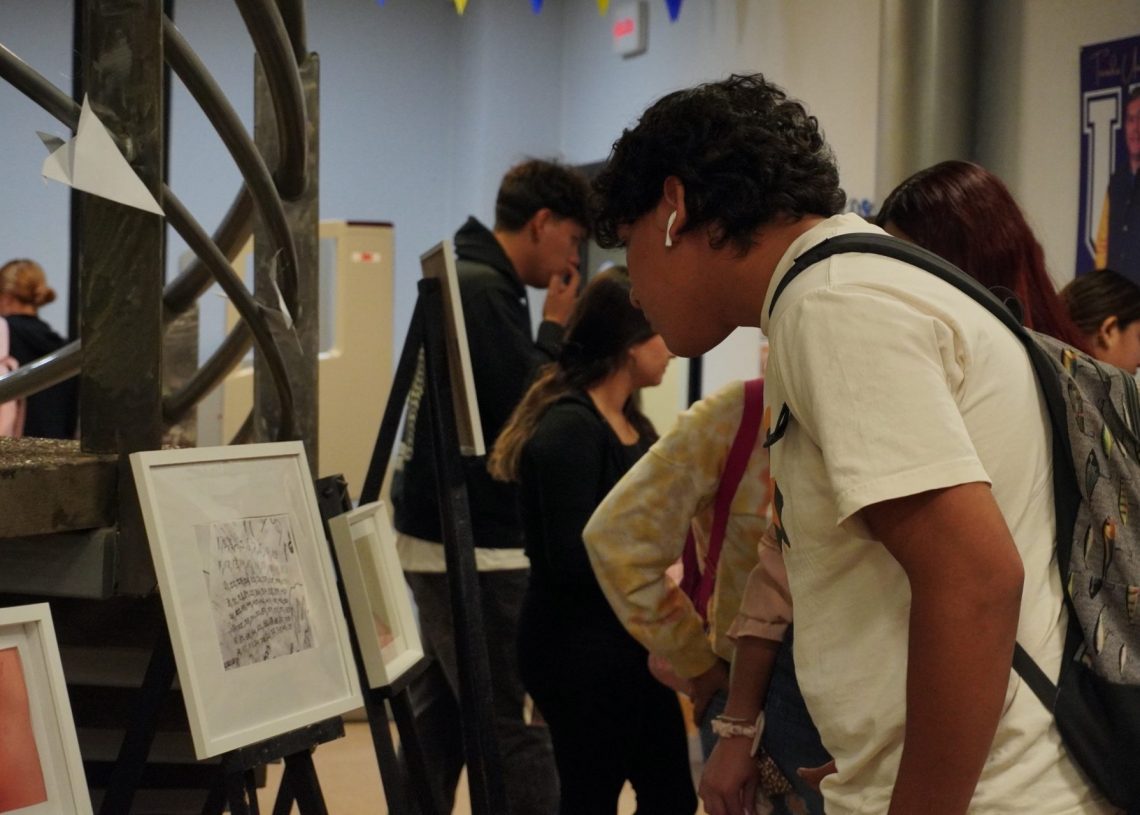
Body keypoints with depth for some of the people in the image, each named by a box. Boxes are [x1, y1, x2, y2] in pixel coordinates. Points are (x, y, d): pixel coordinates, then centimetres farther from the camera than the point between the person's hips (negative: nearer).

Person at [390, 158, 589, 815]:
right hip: (473, 545, -10)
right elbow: (522, 409, -19)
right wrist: (554, 329, -7)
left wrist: (548, 334, 8)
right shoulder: (484, 288, -16)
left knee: (440, 719, 14)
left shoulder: (464, 280, 16)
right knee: (513, 728, -9)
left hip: (444, 536, 10)